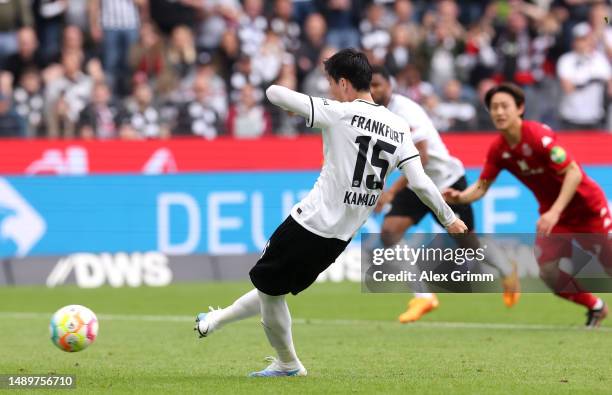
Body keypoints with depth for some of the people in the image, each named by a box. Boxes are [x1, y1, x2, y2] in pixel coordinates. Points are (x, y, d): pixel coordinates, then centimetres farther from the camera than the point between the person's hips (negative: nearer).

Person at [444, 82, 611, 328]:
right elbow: (481, 186, -1)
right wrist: (459, 197, -23)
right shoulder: (498, 150, -8)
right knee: (549, 273, -6)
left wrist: (555, 211, -36)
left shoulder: (539, 135, -26)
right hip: (552, 212, 5)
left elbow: (573, 173, -28)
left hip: (587, 206, -5)